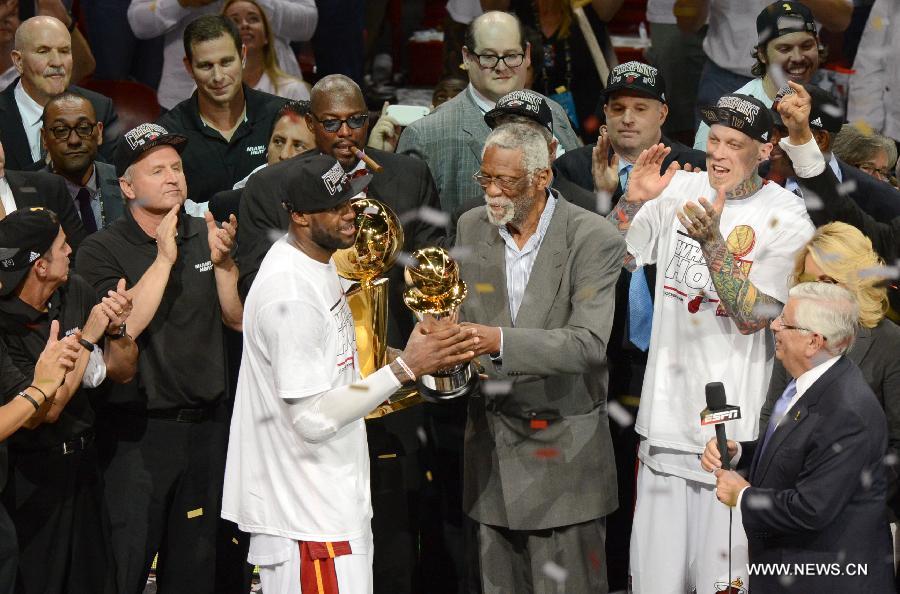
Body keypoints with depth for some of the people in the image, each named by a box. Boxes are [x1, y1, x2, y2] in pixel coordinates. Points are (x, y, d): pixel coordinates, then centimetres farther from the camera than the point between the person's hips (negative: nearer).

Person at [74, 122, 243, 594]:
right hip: (139, 429, -5)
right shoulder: (102, 251, -8)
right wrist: (164, 259, -21)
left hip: (207, 422, 5)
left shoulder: (205, 236, 6)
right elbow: (124, 327, -20)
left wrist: (223, 261, -11)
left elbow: (239, 319, 5)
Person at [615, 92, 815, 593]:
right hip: (666, 414, 4)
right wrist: (632, 200, -13)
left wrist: (711, 240, -25)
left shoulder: (786, 218, -8)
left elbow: (752, 317, -14)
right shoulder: (679, 189, 4)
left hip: (732, 420, -4)